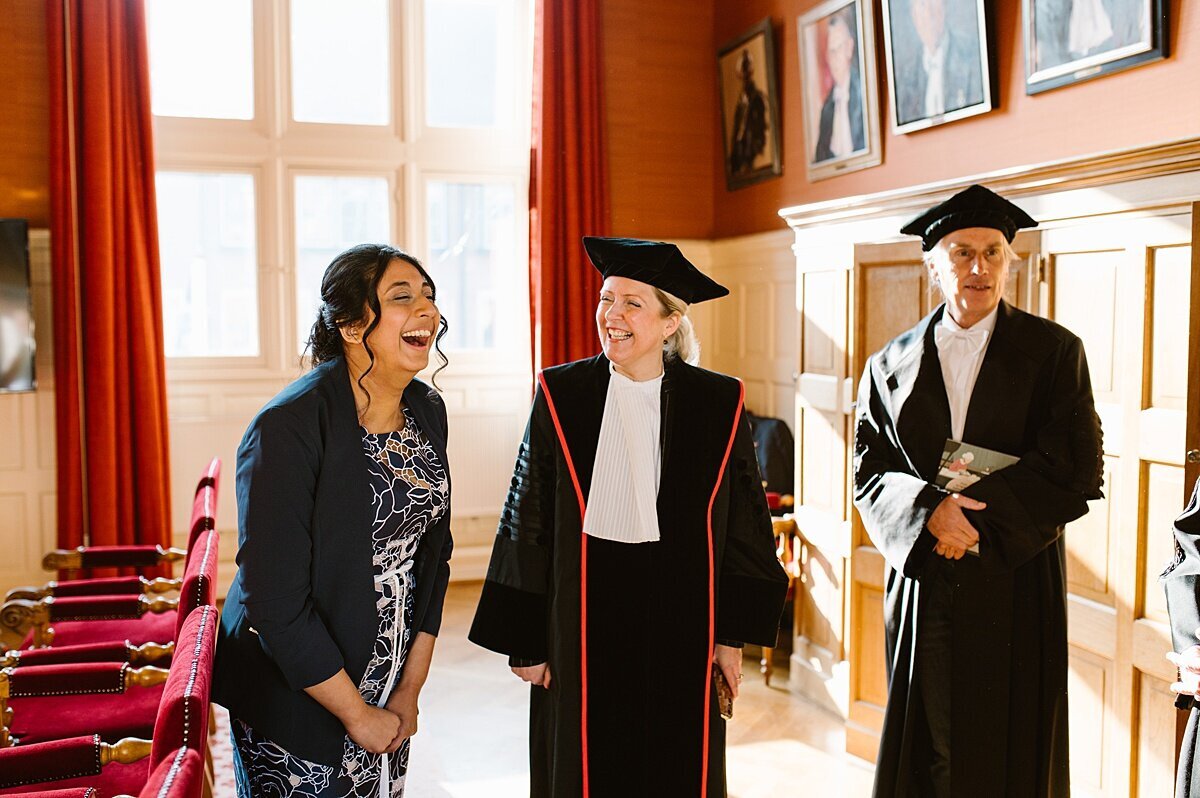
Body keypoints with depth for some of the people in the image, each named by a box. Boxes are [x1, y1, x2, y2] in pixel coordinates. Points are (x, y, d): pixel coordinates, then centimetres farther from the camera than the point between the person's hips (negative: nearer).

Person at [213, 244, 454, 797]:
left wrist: (411, 686, 3)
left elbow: (433, 551, 6)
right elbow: (274, 601, -21)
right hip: (295, 698, -5)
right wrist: (357, 714, -13)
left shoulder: (427, 411, -1)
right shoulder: (289, 427, -22)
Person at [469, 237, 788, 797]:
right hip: (583, 623, -1)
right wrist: (525, 640, -2)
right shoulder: (562, 397, -5)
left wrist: (732, 636, 3)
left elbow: (741, 526, 4)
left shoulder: (717, 404, -3)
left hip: (681, 622, 1)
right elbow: (527, 523, -2)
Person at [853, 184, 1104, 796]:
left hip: (1016, 586, -1)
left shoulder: (1054, 352, 2)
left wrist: (976, 512, -14)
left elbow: (1076, 471, -7)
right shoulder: (890, 366, 8)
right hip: (923, 585, 2)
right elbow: (869, 472, 2)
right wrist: (930, 509, -17)